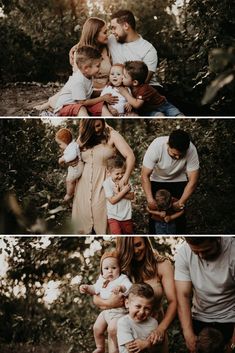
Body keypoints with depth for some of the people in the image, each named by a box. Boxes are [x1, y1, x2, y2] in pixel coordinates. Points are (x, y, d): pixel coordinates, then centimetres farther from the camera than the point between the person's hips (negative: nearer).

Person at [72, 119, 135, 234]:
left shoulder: (112, 135, -8)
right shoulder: (83, 137, 8)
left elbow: (130, 156, -15)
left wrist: (125, 178, -27)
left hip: (102, 182, -4)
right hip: (84, 182, 4)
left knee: (100, 214, -5)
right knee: (82, 214, 5)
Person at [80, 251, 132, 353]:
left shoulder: (122, 279, -18)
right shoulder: (102, 280, 5)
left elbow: (130, 289, -36)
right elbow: (95, 289, 23)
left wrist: (121, 287, -53)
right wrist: (87, 288, 6)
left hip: (118, 312, -8)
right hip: (105, 311, 8)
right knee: (97, 328, 13)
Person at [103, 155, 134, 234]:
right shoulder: (107, 183, -15)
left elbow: (131, 196, -7)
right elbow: (112, 200, -19)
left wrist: (119, 193, -20)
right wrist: (124, 191, -21)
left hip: (126, 215, 4)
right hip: (114, 216, -4)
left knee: (128, 233, 18)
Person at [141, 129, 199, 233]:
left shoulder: (191, 150, -33)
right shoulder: (156, 146, -36)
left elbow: (193, 180, -27)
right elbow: (145, 175, -29)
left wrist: (181, 202, -34)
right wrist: (150, 199, -39)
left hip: (178, 181, 1)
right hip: (157, 180, -1)